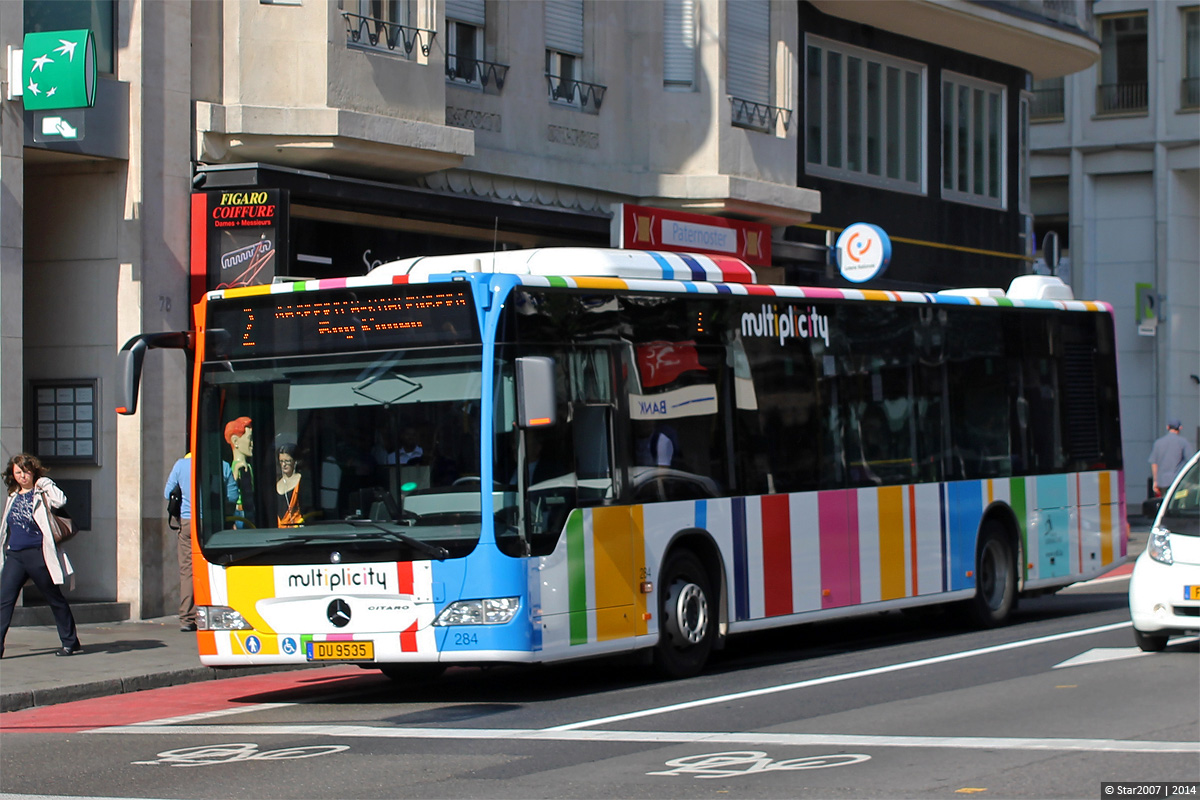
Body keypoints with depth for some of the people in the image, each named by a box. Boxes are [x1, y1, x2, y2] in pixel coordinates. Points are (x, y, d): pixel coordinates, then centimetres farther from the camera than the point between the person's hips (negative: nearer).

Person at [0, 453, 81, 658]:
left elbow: (60, 501, -23)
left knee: (55, 599, 5)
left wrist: (46, 485, -13)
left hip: (37, 555, -5)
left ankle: (71, 642, 15)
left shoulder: (40, 493, -1)